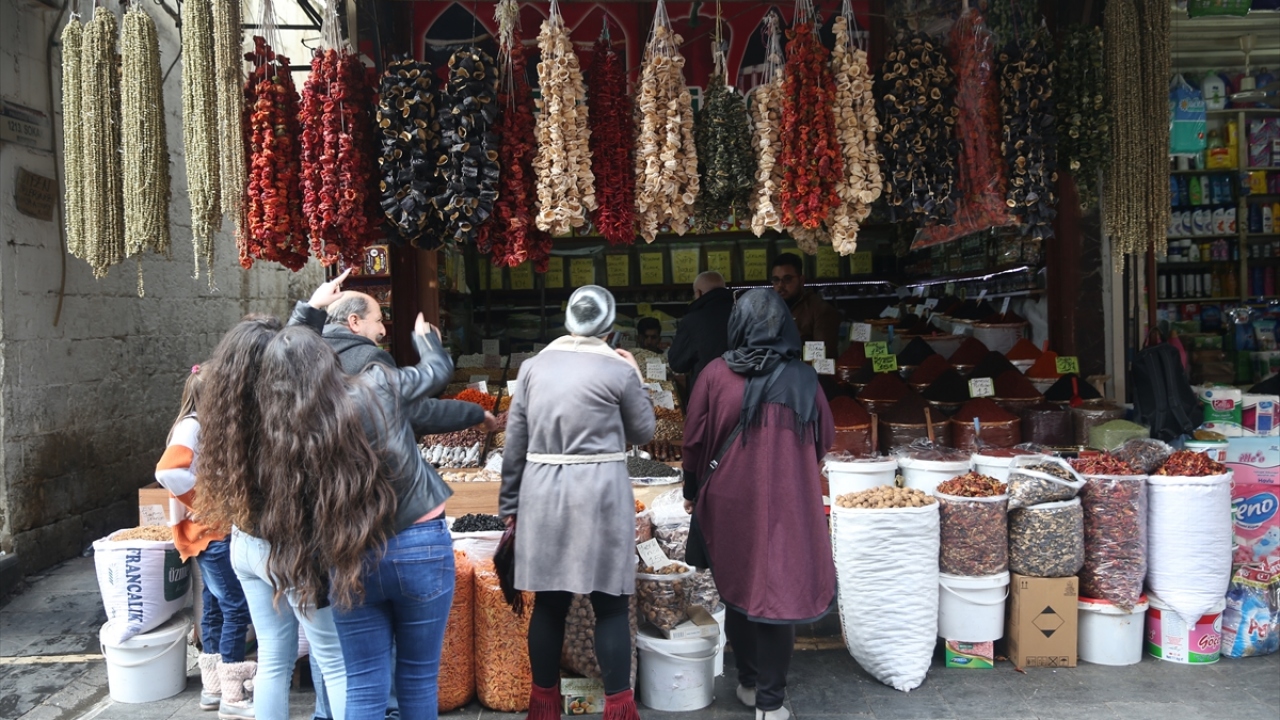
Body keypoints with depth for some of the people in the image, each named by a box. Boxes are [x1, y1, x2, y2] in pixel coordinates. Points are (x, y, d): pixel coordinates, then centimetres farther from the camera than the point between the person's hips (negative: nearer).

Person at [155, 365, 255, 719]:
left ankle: (212, 688, 26)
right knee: (237, 609, -6)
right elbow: (167, 471, -29)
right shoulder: (191, 426, -15)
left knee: (215, 607, 15)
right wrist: (203, 502, -21)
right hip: (210, 533, -10)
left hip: (217, 531, 10)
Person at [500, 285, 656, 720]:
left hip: (542, 494, 4)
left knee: (548, 603, 13)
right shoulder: (619, 370, -6)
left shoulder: (534, 366, 5)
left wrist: (510, 503, 14)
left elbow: (514, 444, 7)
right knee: (610, 606, 6)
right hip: (600, 494, -3)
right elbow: (643, 433, 6)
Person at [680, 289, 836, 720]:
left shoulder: (716, 375, -7)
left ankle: (749, 683, 31)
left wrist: (692, 491, 13)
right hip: (788, 504, 0)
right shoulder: (803, 379, -4)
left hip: (729, 501, 1)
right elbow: (825, 439, 5)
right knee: (779, 592, 7)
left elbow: (694, 440, -2)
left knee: (737, 589, 17)